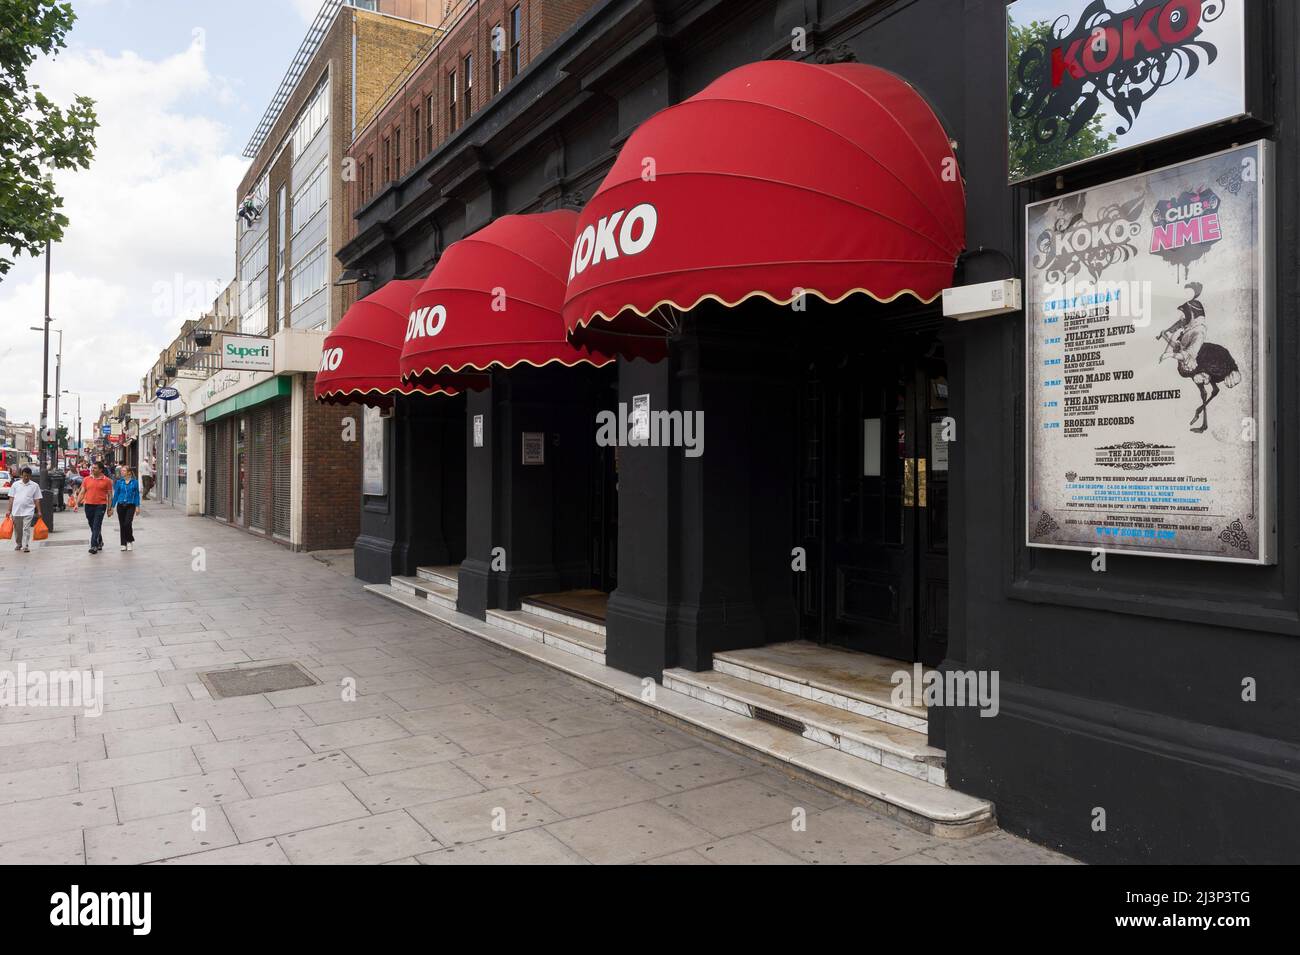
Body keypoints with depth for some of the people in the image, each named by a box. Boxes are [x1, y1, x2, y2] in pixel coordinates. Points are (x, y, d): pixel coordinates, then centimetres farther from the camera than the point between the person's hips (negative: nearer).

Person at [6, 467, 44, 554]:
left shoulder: (35, 485, 4)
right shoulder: (16, 484, 8)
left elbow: (37, 500, 4)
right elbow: (11, 498, 8)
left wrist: (38, 511, 0)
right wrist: (9, 510, 4)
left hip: (28, 511, -2)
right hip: (16, 511, 2)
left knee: (26, 529, -10)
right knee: (17, 530, 13)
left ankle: (26, 546, -7)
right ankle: (18, 544, 30)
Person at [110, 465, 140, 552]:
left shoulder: (134, 482, 0)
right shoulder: (119, 482, 4)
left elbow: (137, 495, 3)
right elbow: (116, 494, 8)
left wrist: (137, 506, -2)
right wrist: (112, 507, 7)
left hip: (130, 505, -3)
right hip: (120, 505, 3)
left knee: (127, 524, -14)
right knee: (122, 525, 5)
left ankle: (130, 541, 7)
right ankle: (124, 544, 14)